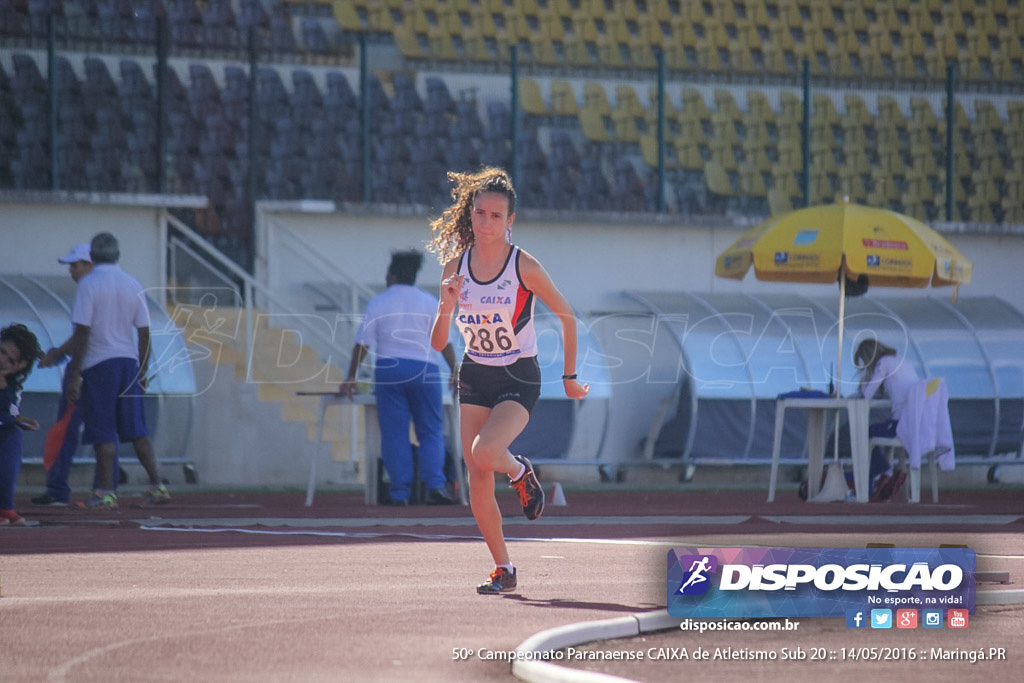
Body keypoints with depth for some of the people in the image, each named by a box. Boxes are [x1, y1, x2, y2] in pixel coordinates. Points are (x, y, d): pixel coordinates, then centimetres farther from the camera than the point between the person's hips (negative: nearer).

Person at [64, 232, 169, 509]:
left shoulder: (88, 284, -8)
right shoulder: (134, 285, 7)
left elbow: (82, 332, -12)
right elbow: (144, 332, 8)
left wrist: (75, 375, -10)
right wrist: (143, 371, 17)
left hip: (99, 363, -5)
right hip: (129, 362, 5)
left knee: (103, 431, -1)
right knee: (136, 429, 8)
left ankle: (106, 492, -2)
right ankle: (156, 485, 1)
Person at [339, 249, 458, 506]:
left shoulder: (378, 303, 5)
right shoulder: (429, 303, 5)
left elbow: (362, 344, 3)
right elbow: (445, 343, 1)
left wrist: (351, 377, 8)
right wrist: (456, 373, 5)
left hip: (388, 369, 0)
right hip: (424, 369, 0)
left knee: (394, 433, 2)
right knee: (430, 431, 5)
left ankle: (400, 492, -2)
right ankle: (435, 485, -10)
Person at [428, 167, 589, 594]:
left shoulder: (525, 267, -14)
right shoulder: (455, 266, -3)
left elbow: (567, 316, -1)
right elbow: (438, 343, -1)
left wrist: (569, 376, 4)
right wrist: (447, 306, -20)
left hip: (519, 381, -4)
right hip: (474, 378, 4)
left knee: (483, 454, -28)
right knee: (477, 481, -2)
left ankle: (520, 471, 8)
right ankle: (503, 570, 13)